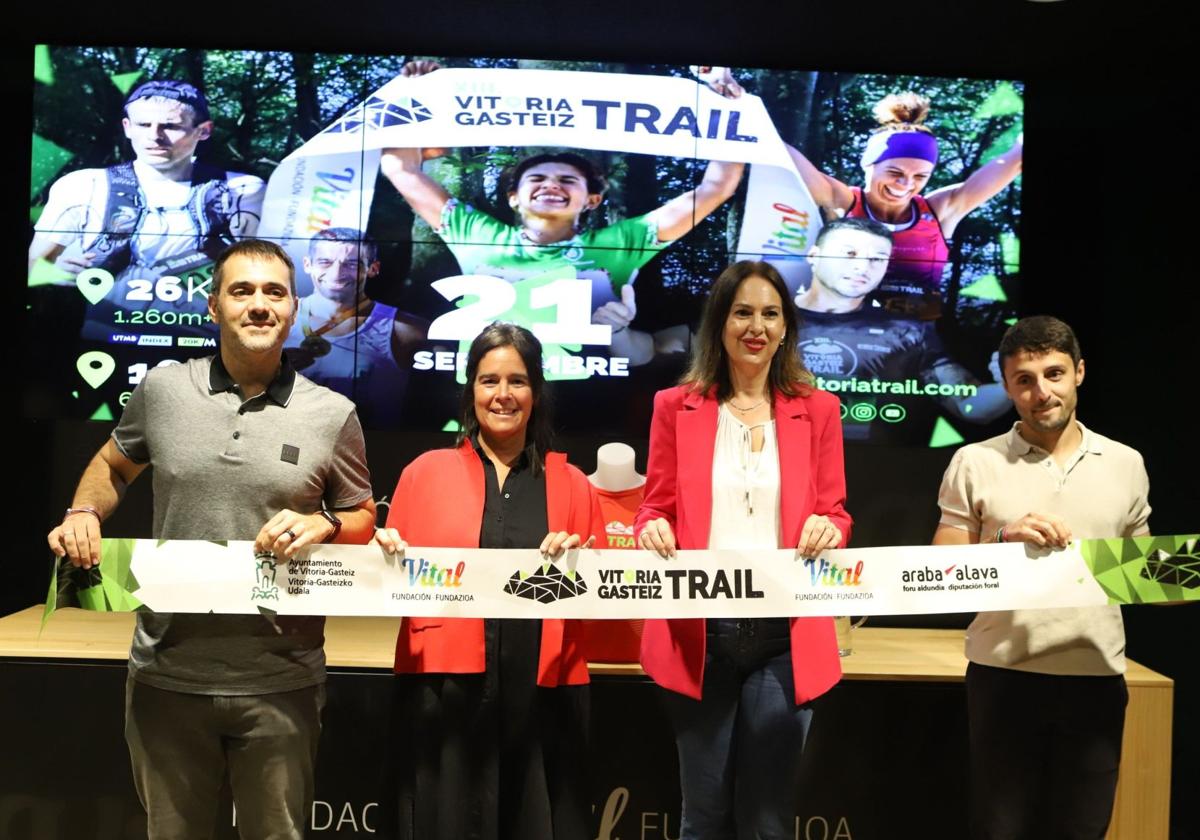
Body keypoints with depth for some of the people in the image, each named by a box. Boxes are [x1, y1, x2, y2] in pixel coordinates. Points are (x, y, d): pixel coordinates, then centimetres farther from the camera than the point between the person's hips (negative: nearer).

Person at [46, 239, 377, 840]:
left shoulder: (333, 414, -4)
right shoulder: (161, 389, 0)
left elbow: (363, 520, 6)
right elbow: (113, 466, 17)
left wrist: (324, 525, -14)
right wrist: (84, 513, -2)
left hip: (280, 681, -1)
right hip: (167, 674, 2)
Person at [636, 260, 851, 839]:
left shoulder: (816, 409, 8)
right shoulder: (676, 406, 6)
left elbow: (835, 513, 8)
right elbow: (657, 507, 8)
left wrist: (828, 527, -15)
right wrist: (652, 527, -15)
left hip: (785, 635, 0)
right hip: (699, 633, 0)